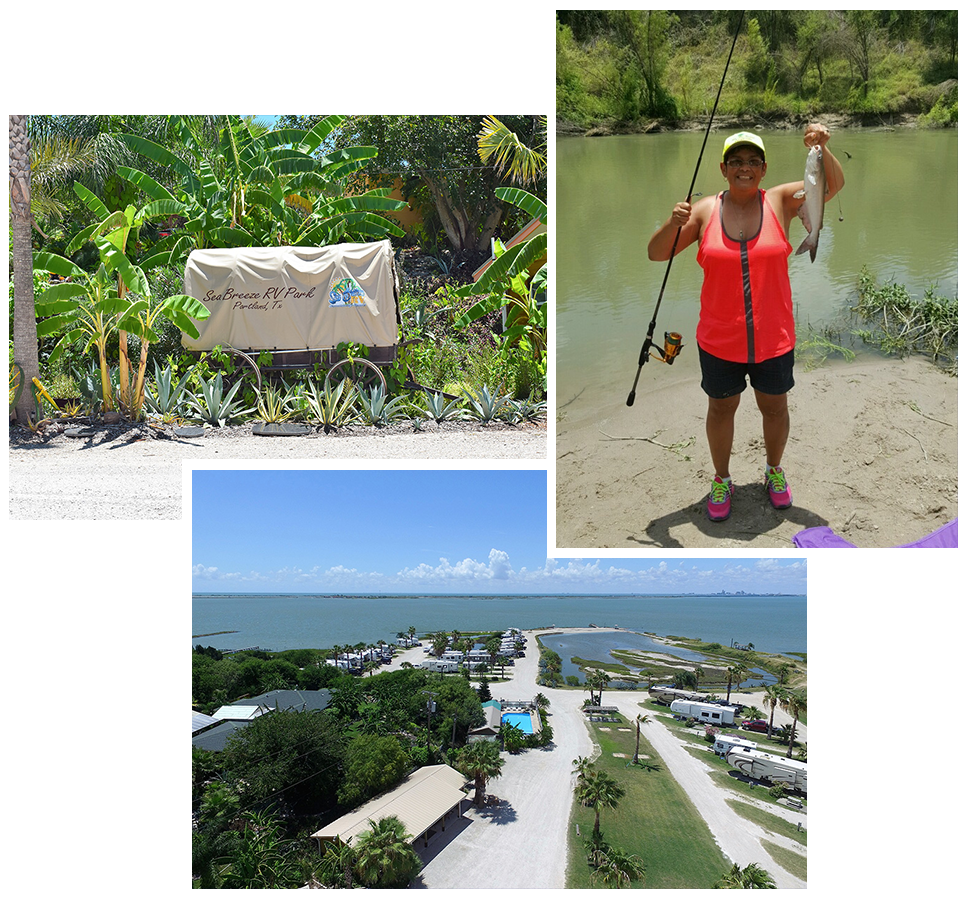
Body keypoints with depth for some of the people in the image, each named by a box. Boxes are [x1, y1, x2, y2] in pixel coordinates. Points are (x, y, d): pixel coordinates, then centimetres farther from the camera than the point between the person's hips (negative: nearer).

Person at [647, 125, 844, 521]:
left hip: (773, 337, 1)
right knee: (721, 409, 15)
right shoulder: (705, 210, -5)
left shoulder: (780, 201, -3)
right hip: (720, 339, 0)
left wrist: (821, 148, -27)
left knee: (774, 407, 17)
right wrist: (673, 223, -27)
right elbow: (656, 254, -7)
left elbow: (834, 184, -10)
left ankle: (774, 470, 43)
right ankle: (721, 479, 37)